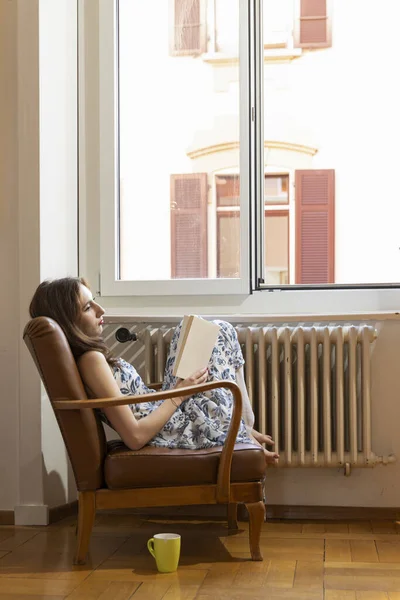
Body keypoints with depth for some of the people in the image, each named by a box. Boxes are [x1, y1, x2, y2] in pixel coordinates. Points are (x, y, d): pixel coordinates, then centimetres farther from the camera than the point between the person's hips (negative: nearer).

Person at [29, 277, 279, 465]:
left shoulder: (91, 354, 7)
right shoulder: (91, 360, -22)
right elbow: (135, 437, -26)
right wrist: (179, 394, -17)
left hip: (170, 416, 9)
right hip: (192, 429, -9)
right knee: (218, 332, 2)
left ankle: (245, 429, 17)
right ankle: (244, 431, 14)